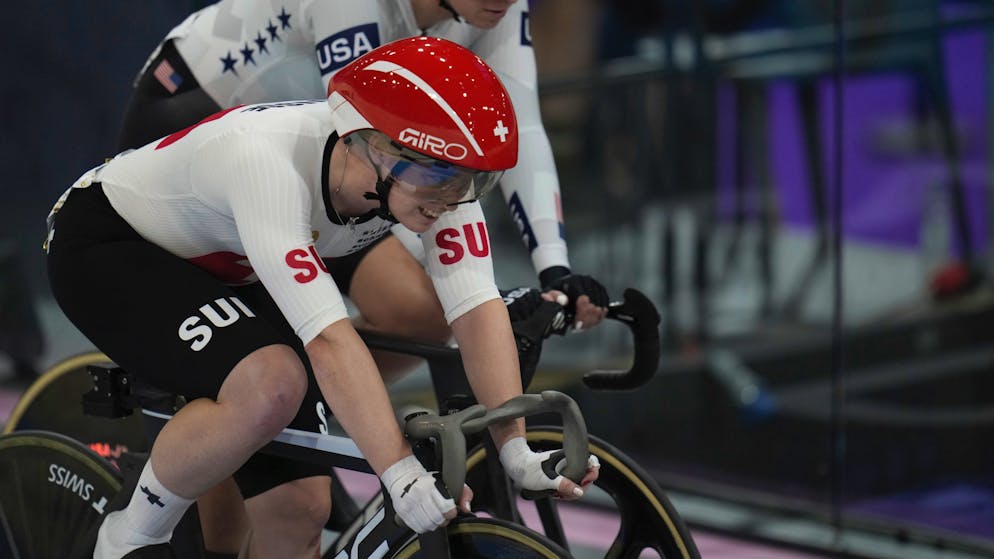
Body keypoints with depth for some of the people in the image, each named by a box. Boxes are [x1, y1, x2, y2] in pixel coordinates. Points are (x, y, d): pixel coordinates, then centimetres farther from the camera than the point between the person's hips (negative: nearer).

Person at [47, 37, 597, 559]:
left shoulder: (434, 169, -22)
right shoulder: (266, 161, -40)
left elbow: (477, 307, -23)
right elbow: (328, 339, -46)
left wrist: (517, 446, -33)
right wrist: (400, 473, -50)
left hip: (223, 273, 7)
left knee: (298, 510, -6)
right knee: (272, 385, -34)